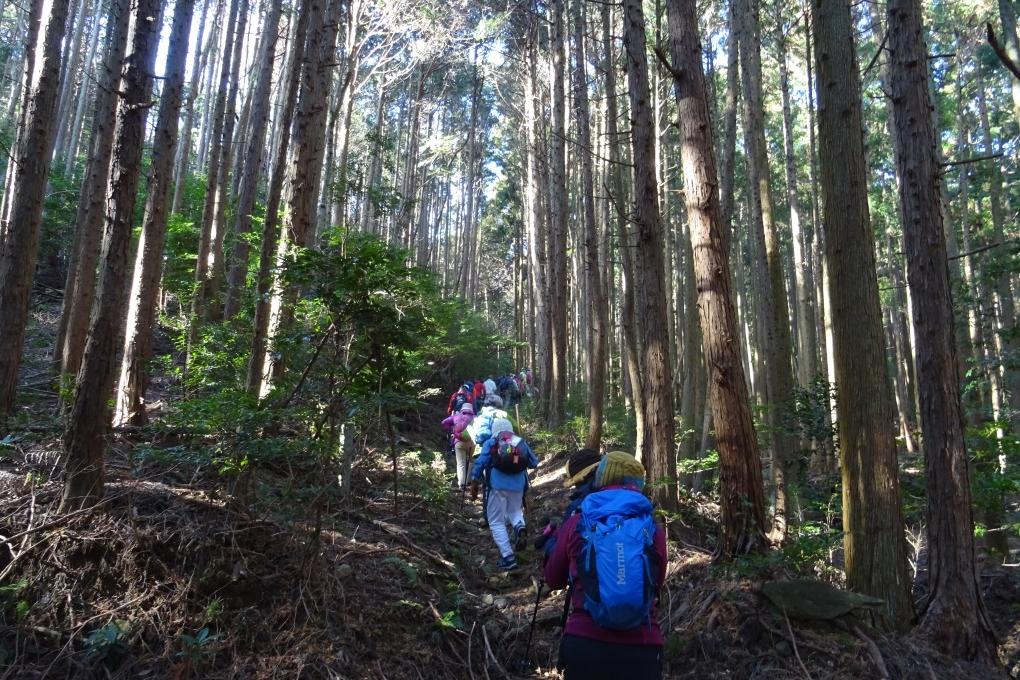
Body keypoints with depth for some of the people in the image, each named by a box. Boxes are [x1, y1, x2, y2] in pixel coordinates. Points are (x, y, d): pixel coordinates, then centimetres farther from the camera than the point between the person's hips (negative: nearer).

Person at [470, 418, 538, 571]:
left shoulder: (491, 442, 6)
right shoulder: (521, 442, 12)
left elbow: (479, 464, -1)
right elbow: (534, 463, 14)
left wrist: (474, 486, 7)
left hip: (497, 486, -3)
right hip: (518, 486, 3)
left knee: (496, 522, 9)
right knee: (515, 511, 28)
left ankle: (508, 557, -2)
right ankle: (520, 526, -6)